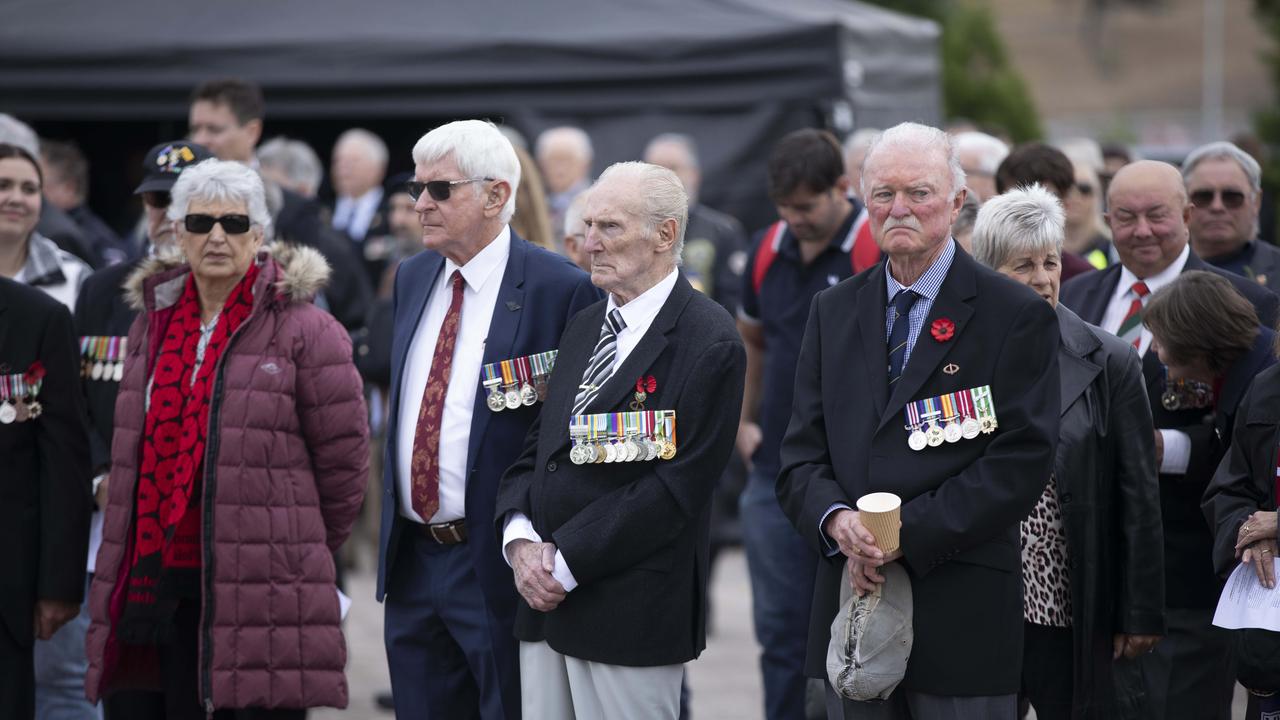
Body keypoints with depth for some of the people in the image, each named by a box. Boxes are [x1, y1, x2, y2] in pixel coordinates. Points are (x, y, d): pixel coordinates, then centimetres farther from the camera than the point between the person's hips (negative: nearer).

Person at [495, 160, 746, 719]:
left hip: (632, 617, -7)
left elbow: (676, 488, -16)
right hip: (545, 607, 7)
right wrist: (520, 539, -3)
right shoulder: (585, 326, 16)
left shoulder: (709, 343, -10)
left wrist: (565, 560, -15)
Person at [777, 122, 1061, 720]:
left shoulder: (1017, 316, -2)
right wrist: (835, 519, -12)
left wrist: (906, 535, -15)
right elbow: (802, 453, 10)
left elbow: (1020, 462, -9)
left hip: (962, 615, -4)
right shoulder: (833, 312, 13)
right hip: (852, 604, 4)